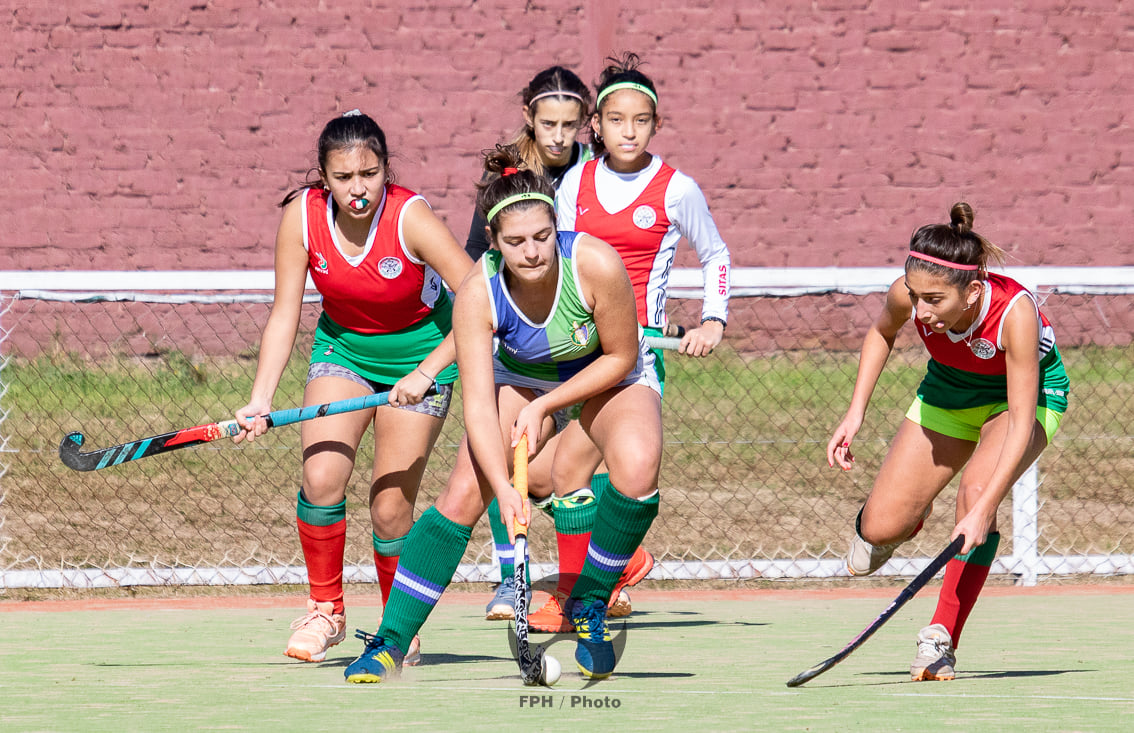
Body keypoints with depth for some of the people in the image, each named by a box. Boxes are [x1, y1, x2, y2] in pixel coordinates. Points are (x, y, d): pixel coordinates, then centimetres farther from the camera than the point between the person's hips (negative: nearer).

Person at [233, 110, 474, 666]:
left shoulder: (409, 218, -27)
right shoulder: (302, 216, -18)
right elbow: (284, 315, -12)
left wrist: (425, 374, -33)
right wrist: (260, 400, -22)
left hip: (419, 352, -3)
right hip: (342, 346, 3)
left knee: (389, 508, -6)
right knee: (321, 478, -18)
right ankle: (325, 610, 3)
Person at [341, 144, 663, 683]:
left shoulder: (597, 265, -33)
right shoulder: (478, 294, -28)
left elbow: (621, 356, -17)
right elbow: (479, 404, -30)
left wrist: (545, 406, -21)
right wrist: (504, 487, -43)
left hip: (608, 377, -1)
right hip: (523, 378, 1)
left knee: (637, 469, -31)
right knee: (462, 495, -14)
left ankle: (588, 606, -8)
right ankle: (389, 645, -4)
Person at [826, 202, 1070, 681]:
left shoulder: (1015, 312, -40)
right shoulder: (909, 296, -28)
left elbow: (1021, 422, -38)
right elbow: (882, 333, -1)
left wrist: (983, 508, -46)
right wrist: (855, 413, -10)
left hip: (1029, 394, -4)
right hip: (949, 392, 4)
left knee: (976, 490, -33)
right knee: (881, 530, -9)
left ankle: (941, 641, -21)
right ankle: (910, 515, 31)